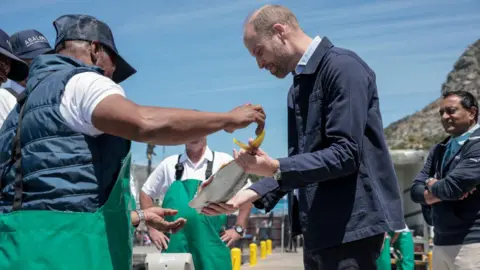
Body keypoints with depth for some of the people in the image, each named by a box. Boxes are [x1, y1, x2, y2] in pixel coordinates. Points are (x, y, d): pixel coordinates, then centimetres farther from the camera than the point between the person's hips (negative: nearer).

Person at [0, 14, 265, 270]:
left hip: (23, 247, 10)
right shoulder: (81, 83, -3)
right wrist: (229, 119, -12)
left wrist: (139, 216, 34)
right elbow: (146, 123, -24)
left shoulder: (27, 106, 26)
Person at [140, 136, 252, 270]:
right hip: (175, 245, 2)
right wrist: (152, 228, 8)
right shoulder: (169, 164, 9)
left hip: (211, 246, -1)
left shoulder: (224, 161, 3)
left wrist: (238, 228, -1)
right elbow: (146, 193, 17)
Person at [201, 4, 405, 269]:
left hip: (350, 222, -9)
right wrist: (249, 194, 2)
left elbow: (345, 154, -19)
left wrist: (275, 168, -23)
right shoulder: (299, 87, 16)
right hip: (320, 227, 9)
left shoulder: (342, 66, -11)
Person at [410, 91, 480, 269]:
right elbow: (415, 190, 8)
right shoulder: (439, 150, 16)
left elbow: (453, 186, -21)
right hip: (441, 242, 8)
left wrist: (432, 185, 1)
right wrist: (441, 192, -12)